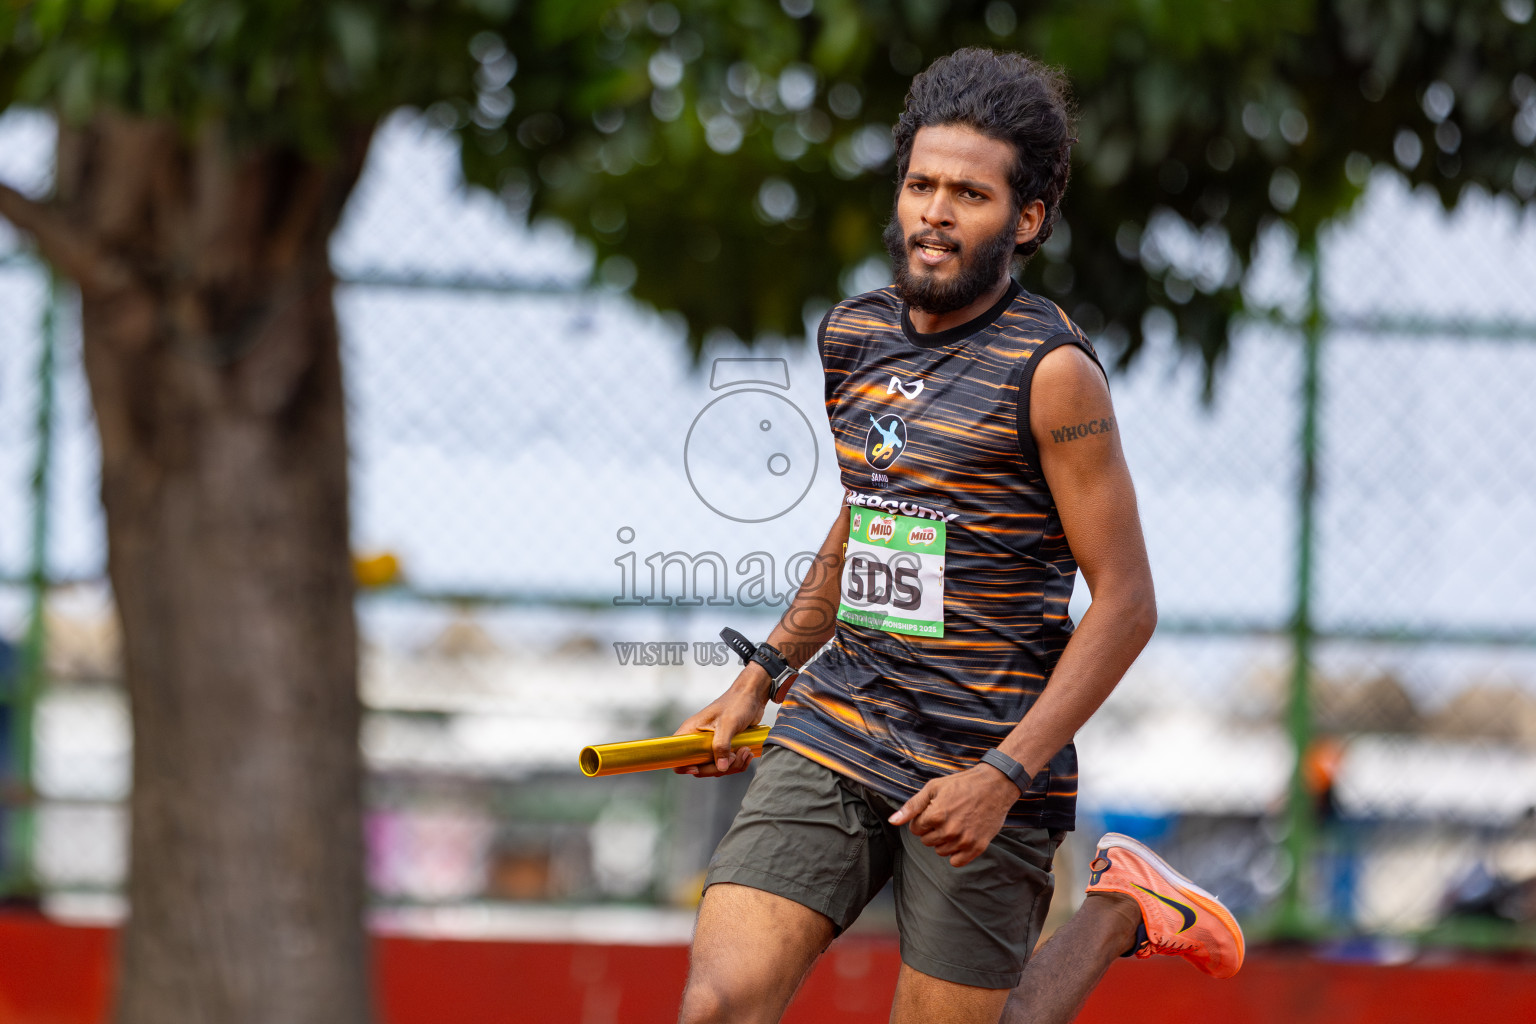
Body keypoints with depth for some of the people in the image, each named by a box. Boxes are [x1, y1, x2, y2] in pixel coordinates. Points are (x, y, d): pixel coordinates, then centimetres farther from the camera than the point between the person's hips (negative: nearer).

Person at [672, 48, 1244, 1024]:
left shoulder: (1053, 371, -12)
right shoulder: (854, 334, 8)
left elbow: (1126, 602, -12)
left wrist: (1005, 776, -19)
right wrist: (763, 676, 21)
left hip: (984, 765, -5)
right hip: (835, 730, 5)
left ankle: (1119, 911, 25)